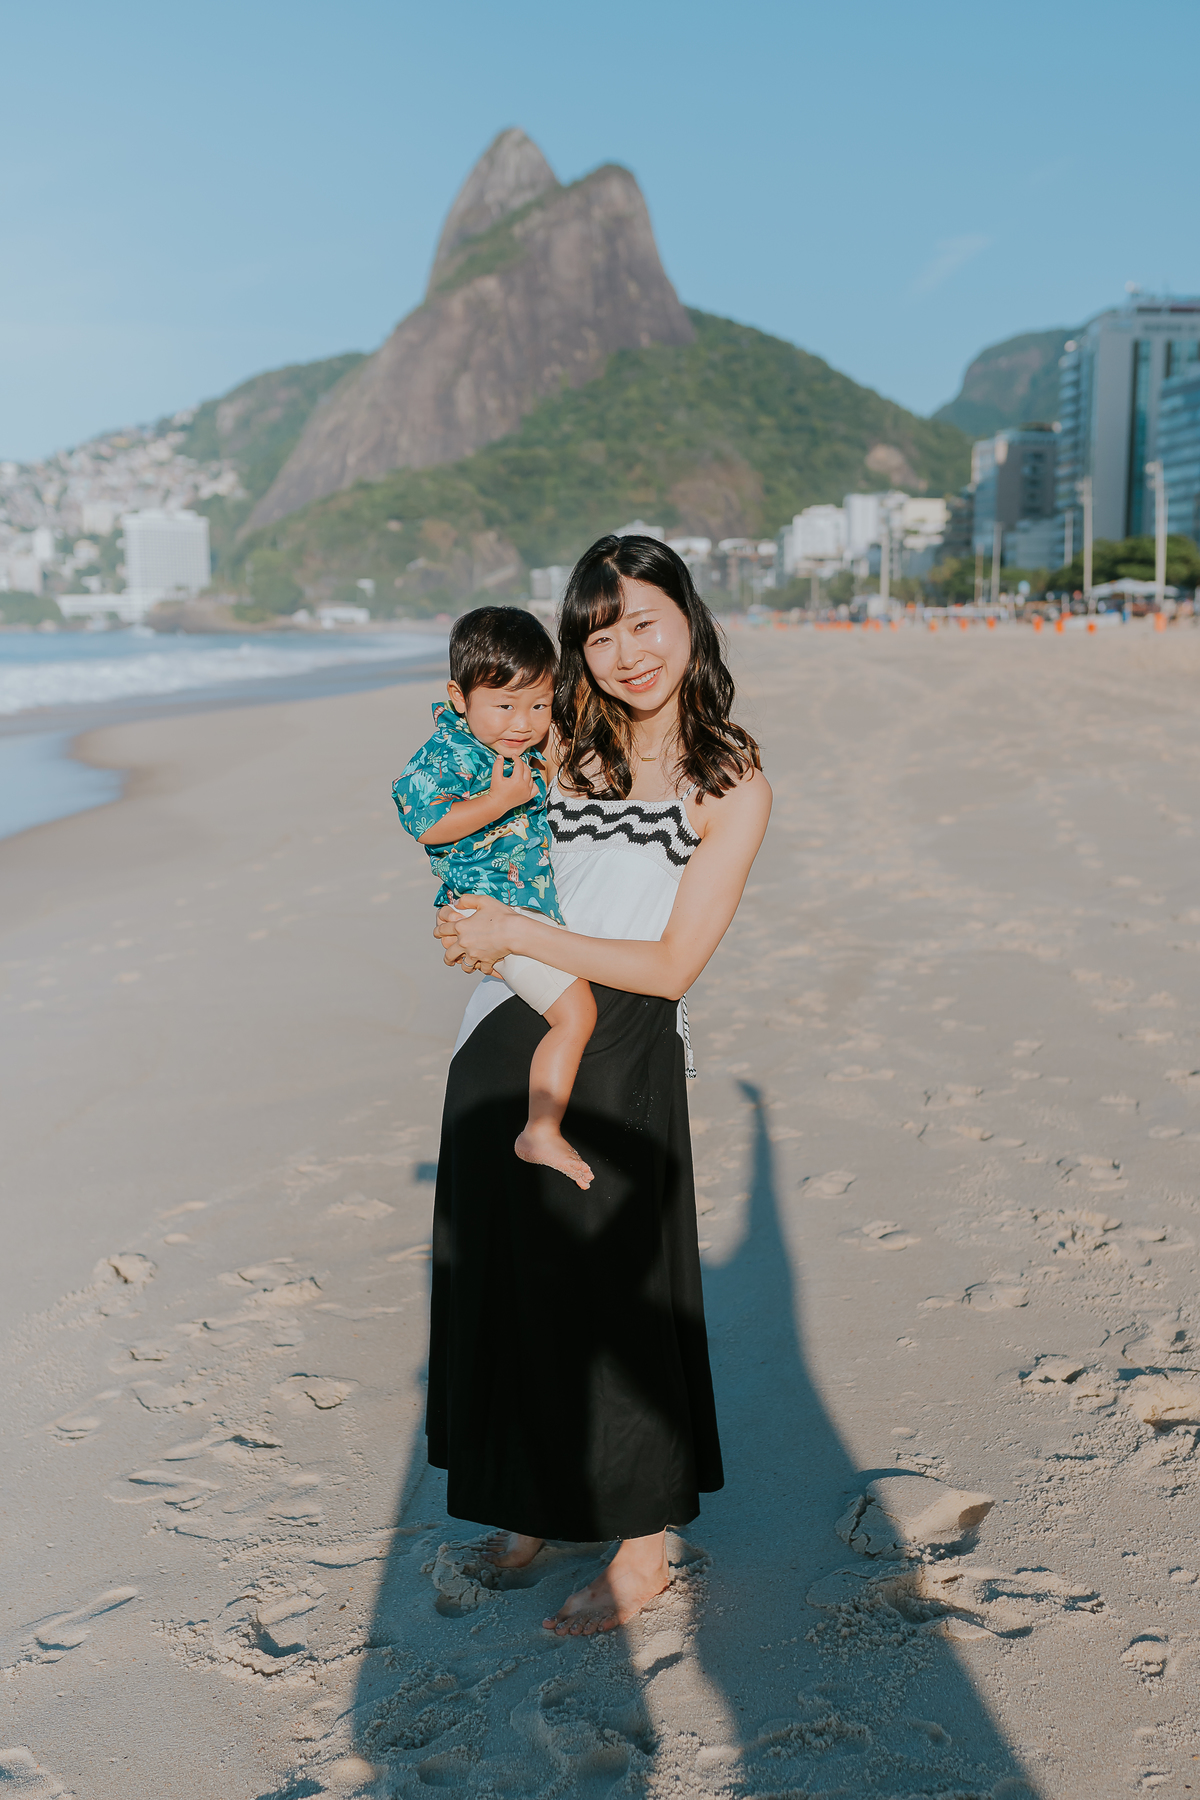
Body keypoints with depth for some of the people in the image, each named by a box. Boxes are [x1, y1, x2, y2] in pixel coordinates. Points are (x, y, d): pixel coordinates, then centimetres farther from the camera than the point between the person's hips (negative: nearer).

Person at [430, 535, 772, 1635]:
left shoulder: (733, 787, -7)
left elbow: (671, 965, -13)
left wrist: (520, 935, -15)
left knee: (610, 1291, 3)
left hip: (618, 1058, -5)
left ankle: (643, 1550, 23)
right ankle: (537, 1502, 36)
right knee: (504, 1277, 14)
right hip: (503, 1040, 5)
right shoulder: (557, 745, 5)